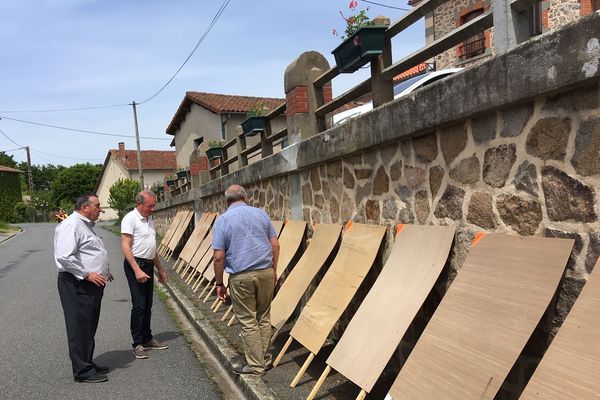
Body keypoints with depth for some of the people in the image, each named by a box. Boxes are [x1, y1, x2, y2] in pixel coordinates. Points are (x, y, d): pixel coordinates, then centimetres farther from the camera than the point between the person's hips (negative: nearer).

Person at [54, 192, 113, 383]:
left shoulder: (86, 225, 18)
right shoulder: (71, 225, -15)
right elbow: (64, 257, -24)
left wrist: (104, 271, 20)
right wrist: (87, 274, -22)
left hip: (91, 284, 10)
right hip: (77, 285, -10)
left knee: (89, 327, 17)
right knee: (80, 328, -3)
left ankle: (88, 364, 28)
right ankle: (83, 371, 6)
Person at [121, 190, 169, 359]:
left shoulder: (150, 220, 15)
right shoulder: (130, 219, -11)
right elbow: (125, 246, -18)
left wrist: (160, 269, 22)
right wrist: (137, 270, -24)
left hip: (148, 265, 8)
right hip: (135, 265, -8)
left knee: (147, 305, 14)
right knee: (139, 305, -7)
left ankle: (147, 339, 24)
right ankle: (138, 344, 2)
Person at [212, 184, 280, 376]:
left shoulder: (222, 220, -3)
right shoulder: (261, 213, 6)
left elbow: (219, 257, -7)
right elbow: (275, 245, 6)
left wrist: (219, 283, 3)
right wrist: (274, 270, 16)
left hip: (241, 276, -3)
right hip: (265, 272, 3)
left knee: (248, 322, 8)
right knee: (263, 318, 16)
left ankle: (255, 365, 16)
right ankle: (265, 358, 26)